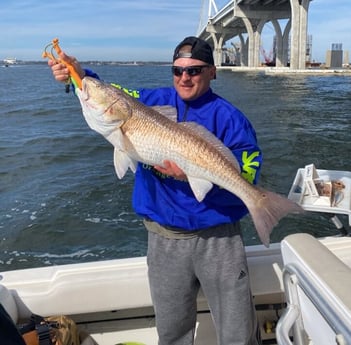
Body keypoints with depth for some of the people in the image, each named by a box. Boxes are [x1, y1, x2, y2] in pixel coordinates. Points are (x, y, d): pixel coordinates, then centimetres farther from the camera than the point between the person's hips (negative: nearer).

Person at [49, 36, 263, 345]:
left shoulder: (228, 116, -6)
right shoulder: (153, 100, 5)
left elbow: (249, 171, -14)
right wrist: (79, 74, -9)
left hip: (218, 237, -2)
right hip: (165, 238, 3)